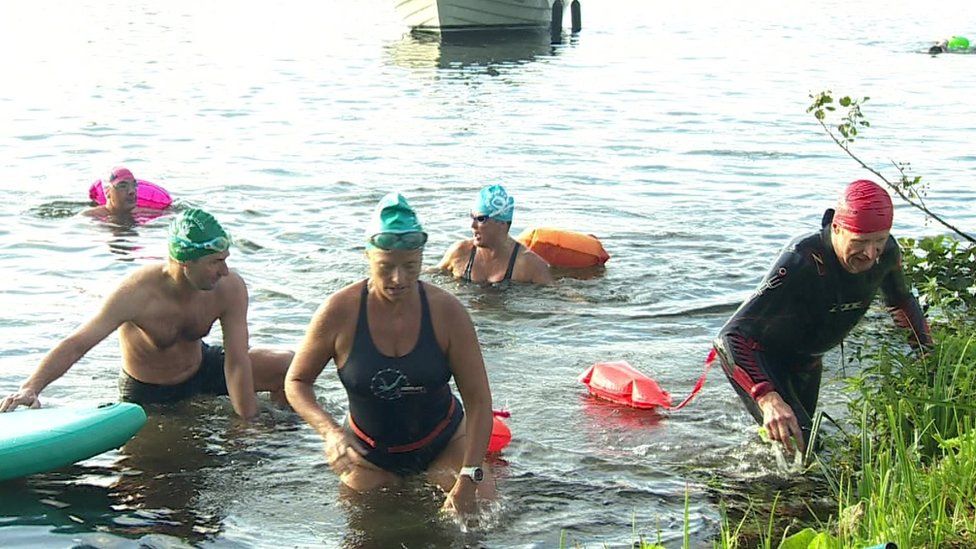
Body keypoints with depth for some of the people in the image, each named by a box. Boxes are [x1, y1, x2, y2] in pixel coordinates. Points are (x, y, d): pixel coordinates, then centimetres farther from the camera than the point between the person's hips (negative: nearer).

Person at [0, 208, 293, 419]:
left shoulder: (230, 288, -26)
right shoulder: (137, 293, -35)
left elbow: (237, 363, -24)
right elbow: (76, 345, -36)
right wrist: (30, 388, -51)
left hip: (201, 367, 3)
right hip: (147, 394, -3)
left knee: (290, 365, -7)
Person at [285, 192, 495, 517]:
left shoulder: (446, 311, -18)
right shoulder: (340, 312, -19)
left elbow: (478, 401, -16)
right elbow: (296, 382, -8)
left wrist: (468, 479, -25)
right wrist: (329, 432, -28)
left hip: (443, 441, 0)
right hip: (369, 455, 0)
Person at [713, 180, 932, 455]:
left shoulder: (886, 252, -19)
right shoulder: (800, 261, -40)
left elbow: (902, 301, 7)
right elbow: (733, 333, -45)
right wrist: (769, 398, -60)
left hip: (806, 360, 7)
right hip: (755, 356, -7)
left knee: (809, 441, 23)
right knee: (799, 445, -23)